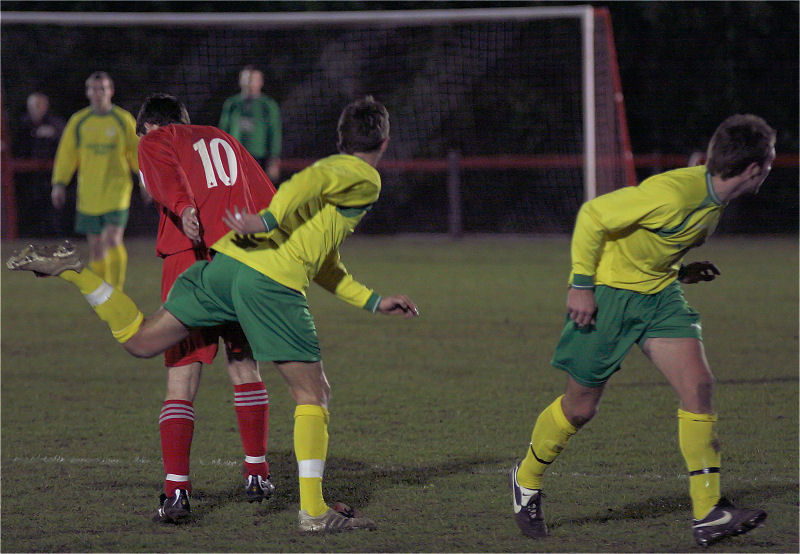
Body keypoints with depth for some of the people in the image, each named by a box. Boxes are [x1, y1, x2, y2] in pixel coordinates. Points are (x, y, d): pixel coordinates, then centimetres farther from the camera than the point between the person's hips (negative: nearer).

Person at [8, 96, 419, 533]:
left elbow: (324, 267, 38)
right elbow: (312, 180, -17)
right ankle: (313, 510, -5)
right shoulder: (364, 179, 6)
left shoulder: (332, 167, 34)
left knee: (139, 341, 16)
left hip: (225, 262, 8)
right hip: (272, 282, -8)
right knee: (314, 394, 0)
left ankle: (72, 271, 7)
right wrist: (268, 221, -28)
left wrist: (374, 302, 39)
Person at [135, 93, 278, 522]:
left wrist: (184, 208, -27)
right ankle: (257, 475, 24)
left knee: (181, 380, -5)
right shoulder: (224, 140, 29)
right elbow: (267, 199, 21)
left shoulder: (154, 142, 14)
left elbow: (164, 177, -10)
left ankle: (176, 491, -14)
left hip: (190, 258, -4)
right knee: (244, 368, 19)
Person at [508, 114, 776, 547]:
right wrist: (581, 285, -20)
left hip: (659, 295, 7)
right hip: (607, 294, -7)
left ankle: (708, 515, -11)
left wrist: (682, 272, 3)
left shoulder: (714, 200, 0)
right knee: (580, 406, 3)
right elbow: (593, 216, -23)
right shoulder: (673, 194, -29)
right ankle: (526, 481, 32)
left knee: (698, 384, -11)